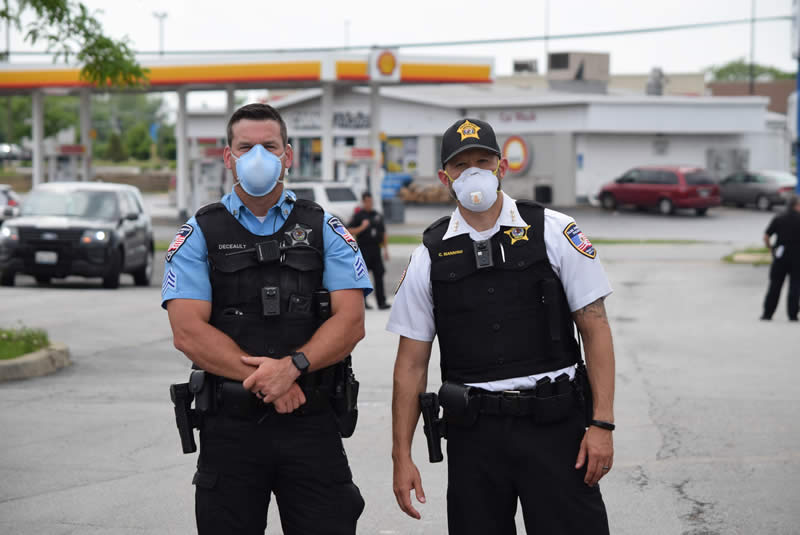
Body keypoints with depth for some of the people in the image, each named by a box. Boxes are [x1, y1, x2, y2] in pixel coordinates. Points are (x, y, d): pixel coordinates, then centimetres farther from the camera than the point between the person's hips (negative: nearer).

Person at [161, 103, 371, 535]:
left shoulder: (324, 230, 9)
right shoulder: (199, 235, 5)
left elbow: (351, 320, -2)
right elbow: (188, 332, -7)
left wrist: (293, 366, -18)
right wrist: (263, 380, -15)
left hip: (312, 423, 1)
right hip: (230, 426, 0)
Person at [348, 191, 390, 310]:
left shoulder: (377, 215, 14)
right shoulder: (358, 215, -1)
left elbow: (383, 233, 19)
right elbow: (349, 231, -7)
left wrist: (385, 250, 15)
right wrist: (362, 227, -18)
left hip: (376, 249, 4)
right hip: (364, 250, -4)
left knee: (379, 275, -3)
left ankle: (381, 302, -6)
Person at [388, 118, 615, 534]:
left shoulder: (553, 232, 1)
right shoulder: (430, 256, 5)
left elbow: (595, 328, 0)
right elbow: (412, 363, 8)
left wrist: (603, 423, -8)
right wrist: (401, 456, 3)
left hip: (554, 423, -2)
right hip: (473, 433, 2)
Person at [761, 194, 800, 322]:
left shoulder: (778, 219, 2)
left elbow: (766, 236, -2)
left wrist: (770, 248, 13)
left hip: (780, 255, 2)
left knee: (775, 285, 6)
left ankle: (767, 313, 5)